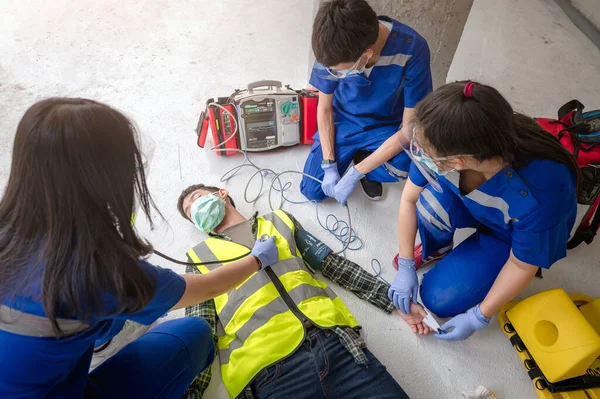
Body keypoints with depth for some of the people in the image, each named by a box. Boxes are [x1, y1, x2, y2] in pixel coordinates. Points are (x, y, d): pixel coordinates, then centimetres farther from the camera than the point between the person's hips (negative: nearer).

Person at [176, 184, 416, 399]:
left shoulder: (279, 221, 21)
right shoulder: (201, 257, 16)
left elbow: (335, 266, 19)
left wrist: (396, 301, 15)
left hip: (335, 339, 3)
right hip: (270, 368, -2)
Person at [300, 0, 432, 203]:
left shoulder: (412, 50, -31)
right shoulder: (334, 50, -23)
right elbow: (324, 108, -7)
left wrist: (354, 173, -26)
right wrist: (329, 166, -14)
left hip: (387, 128, -2)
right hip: (343, 123, 2)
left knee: (403, 165, -34)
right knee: (312, 191, -4)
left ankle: (364, 160, 2)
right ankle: (363, 158, 22)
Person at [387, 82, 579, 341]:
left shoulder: (539, 195, -42)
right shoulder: (445, 143, -32)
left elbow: (522, 266, -24)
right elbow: (409, 199, -16)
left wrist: (478, 317, -13)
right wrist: (406, 267, -12)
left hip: (511, 235, -3)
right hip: (470, 203, 3)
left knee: (439, 301, -11)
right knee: (431, 200, -32)